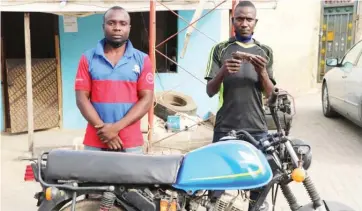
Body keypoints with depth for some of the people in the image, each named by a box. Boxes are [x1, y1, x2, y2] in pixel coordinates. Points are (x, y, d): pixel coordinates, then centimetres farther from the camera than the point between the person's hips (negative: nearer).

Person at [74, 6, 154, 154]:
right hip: (95, 143, 1)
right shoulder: (88, 58, 4)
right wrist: (103, 129, -12)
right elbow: (82, 99, 0)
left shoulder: (142, 59, 2)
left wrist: (116, 127, -12)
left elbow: (147, 100, -3)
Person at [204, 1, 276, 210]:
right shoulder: (220, 49, 4)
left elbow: (269, 93, 6)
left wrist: (262, 72, -13)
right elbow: (210, 91, 0)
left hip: (257, 128, 2)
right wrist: (223, 72, -20)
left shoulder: (265, 51, 10)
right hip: (225, 128, -1)